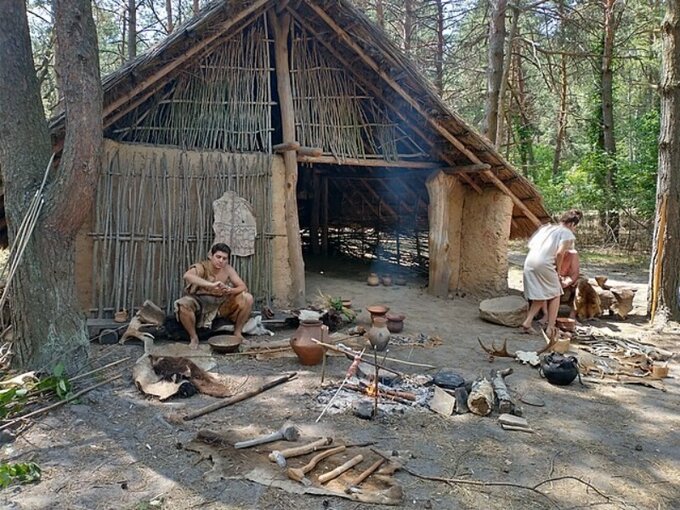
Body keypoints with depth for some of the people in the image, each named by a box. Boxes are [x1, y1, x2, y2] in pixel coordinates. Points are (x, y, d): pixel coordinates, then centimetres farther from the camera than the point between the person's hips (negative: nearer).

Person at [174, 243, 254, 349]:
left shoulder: (228, 269, -6)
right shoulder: (201, 267, -20)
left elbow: (243, 287, -8)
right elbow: (187, 276, -42)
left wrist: (230, 290, -31)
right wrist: (211, 285, -52)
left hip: (221, 305, 3)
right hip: (200, 304, -3)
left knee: (247, 298, -16)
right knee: (183, 305, -35)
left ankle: (237, 332, 1)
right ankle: (193, 337, -11)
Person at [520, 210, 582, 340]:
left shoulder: (545, 227, 21)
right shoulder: (568, 234, 2)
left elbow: (530, 244, 17)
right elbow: (560, 253, -13)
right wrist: (558, 269, 2)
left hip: (529, 262, 6)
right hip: (544, 264, -6)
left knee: (539, 297, 19)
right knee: (555, 295, 15)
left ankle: (527, 323, 9)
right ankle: (550, 328, 12)